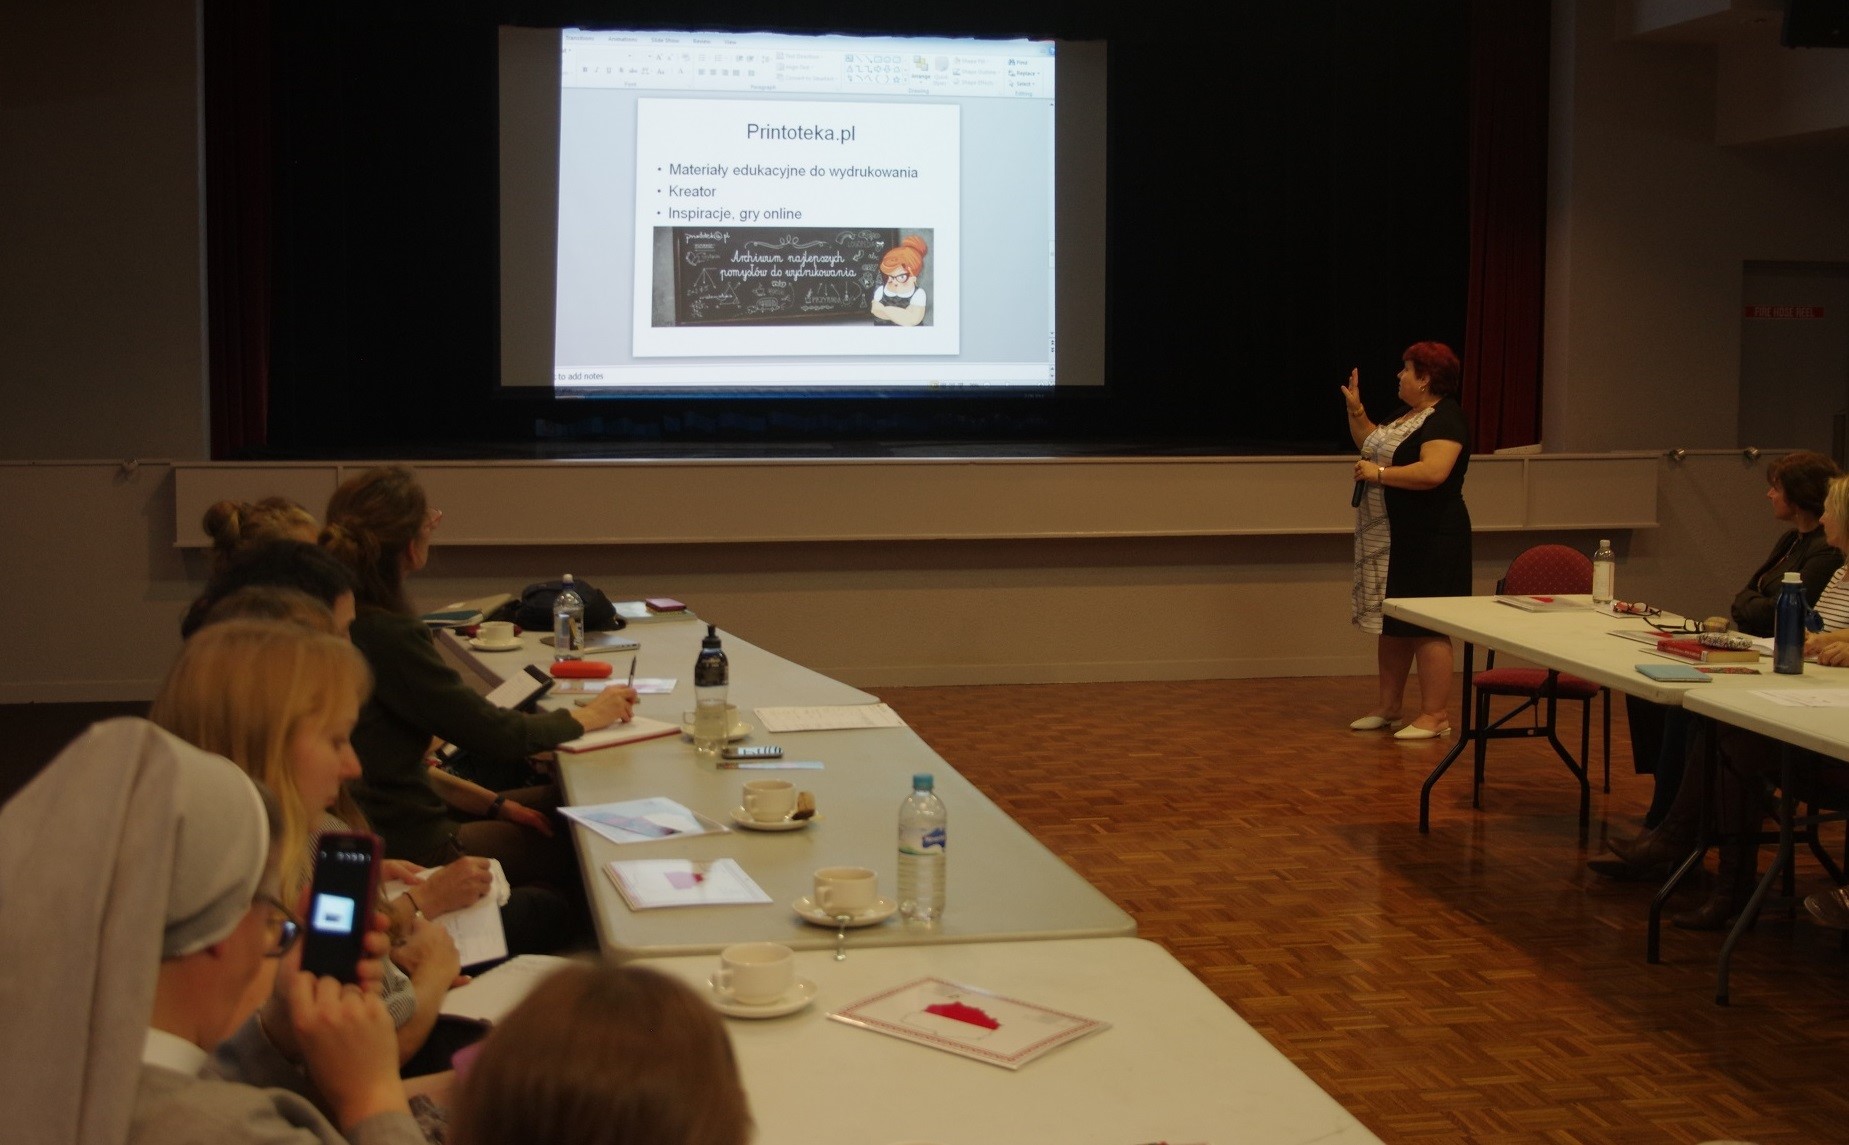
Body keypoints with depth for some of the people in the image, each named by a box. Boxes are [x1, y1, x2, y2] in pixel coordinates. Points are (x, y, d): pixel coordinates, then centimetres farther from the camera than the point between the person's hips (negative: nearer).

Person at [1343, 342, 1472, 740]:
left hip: (1427, 541, -10)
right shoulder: (1405, 414, 15)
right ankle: (1388, 706, 23)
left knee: (1425, 627, -6)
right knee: (1391, 623, 14)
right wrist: (1355, 409, 17)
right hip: (1390, 539, 10)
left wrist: (1379, 473, -22)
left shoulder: (1446, 419, -16)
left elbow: (1433, 472, -29)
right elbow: (1370, 444, 28)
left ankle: (1436, 715, -1)